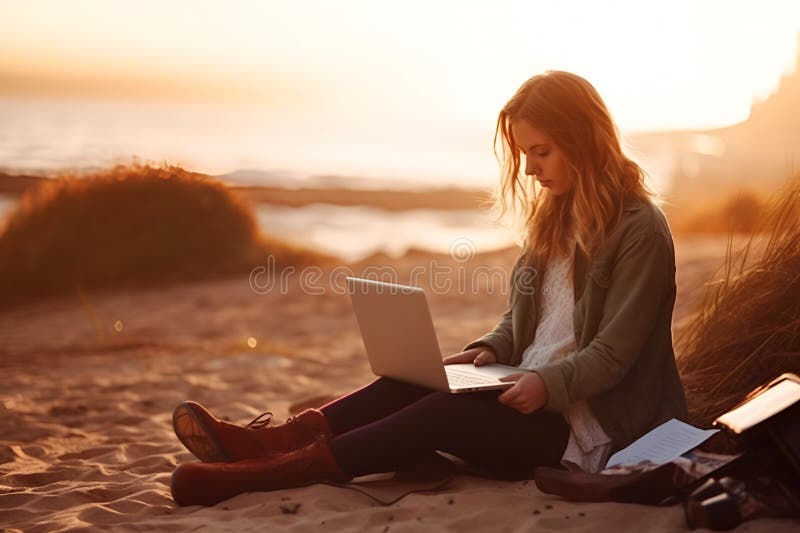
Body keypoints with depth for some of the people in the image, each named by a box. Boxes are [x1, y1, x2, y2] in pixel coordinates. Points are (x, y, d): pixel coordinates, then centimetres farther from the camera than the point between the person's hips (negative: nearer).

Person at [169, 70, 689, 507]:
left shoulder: (640, 229, -13)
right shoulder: (553, 216, 13)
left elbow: (612, 355, -17)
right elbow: (518, 317, 15)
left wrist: (548, 383, -31)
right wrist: (489, 350, -3)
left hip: (584, 423, -8)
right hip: (530, 394, 8)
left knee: (444, 413, -28)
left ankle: (266, 473, -33)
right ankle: (274, 441, -26)